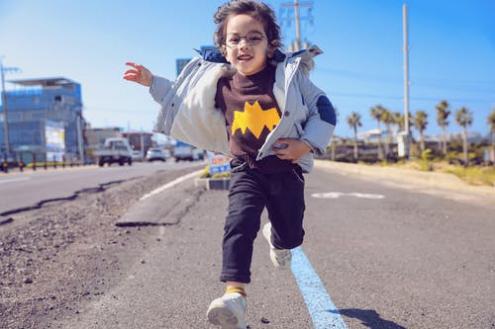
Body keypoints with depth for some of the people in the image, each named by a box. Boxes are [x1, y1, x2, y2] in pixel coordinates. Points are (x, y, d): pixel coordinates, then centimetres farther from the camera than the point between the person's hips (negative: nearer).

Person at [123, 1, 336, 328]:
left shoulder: (289, 75, -10)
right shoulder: (219, 82, -2)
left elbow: (324, 110, -4)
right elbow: (182, 97, 15)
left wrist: (307, 144, -16)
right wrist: (152, 81, 9)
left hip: (286, 169, 0)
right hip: (246, 169, 1)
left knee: (291, 236, 15)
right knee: (239, 224, -21)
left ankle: (276, 237, 53)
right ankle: (235, 295, -19)